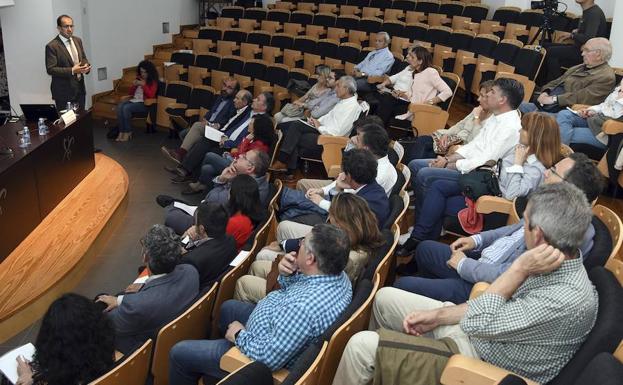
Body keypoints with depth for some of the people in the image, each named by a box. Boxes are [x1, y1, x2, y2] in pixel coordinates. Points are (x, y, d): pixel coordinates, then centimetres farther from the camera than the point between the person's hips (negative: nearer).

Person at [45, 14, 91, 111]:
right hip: (64, 92, -6)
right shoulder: (52, 46, -12)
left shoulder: (77, 40, 8)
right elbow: (50, 69, -16)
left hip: (80, 89, 6)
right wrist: (72, 71, -24)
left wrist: (86, 66, -6)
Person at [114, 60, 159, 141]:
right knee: (120, 106, -24)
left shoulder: (153, 82, 0)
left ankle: (128, 132, -21)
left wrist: (143, 85, -16)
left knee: (126, 108, -31)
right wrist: (134, 85, 0)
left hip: (145, 103, -6)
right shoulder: (138, 79, 17)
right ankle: (121, 132, -26)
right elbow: (130, 93, 19)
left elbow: (151, 95, -14)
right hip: (134, 100, 6)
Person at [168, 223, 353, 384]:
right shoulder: (337, 273, -13)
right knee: (228, 307, 31)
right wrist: (287, 275, -16)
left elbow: (270, 358, -34)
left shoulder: (306, 308, -42)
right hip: (274, 333, 9)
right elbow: (291, 289, 5)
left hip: (264, 359, -9)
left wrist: (240, 335, -17)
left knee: (179, 353, 4)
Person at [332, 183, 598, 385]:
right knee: (385, 297, 15)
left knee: (362, 345, -15)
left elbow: (477, 322, -27)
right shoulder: (561, 264, -4)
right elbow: (489, 307, 6)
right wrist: (437, 315, 1)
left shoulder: (569, 299, -32)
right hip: (474, 334, 9)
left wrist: (519, 269, -27)